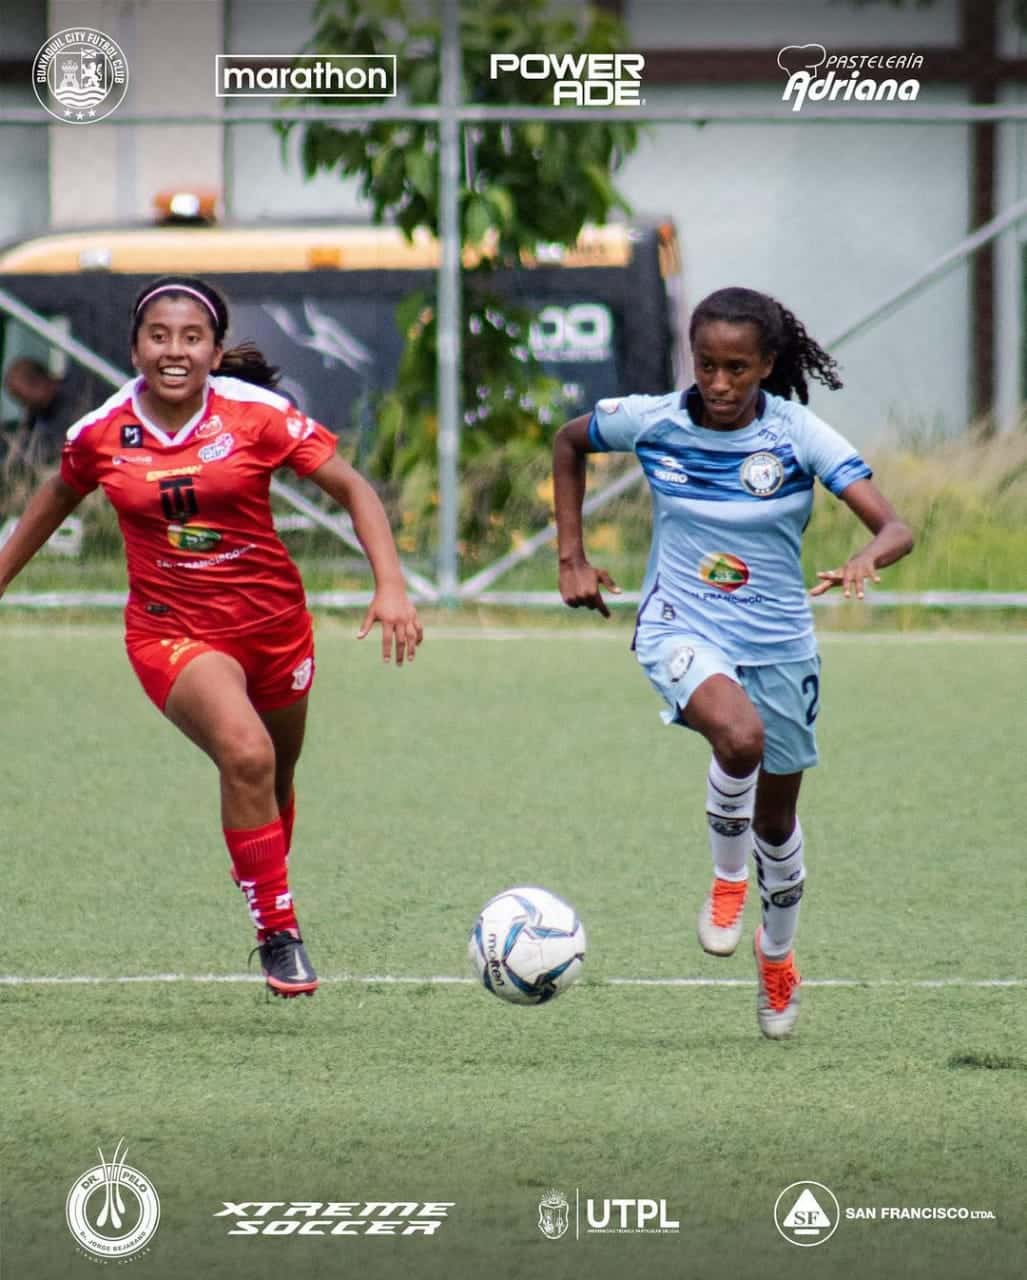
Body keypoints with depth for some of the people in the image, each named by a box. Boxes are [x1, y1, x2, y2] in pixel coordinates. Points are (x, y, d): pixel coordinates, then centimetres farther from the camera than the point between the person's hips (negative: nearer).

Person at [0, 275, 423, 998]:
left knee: (274, 779, 19)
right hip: (171, 632, -2)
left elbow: (352, 488, -6)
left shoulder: (255, 416, -11)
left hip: (273, 623, 2)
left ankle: (264, 885, 51)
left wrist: (391, 586, -17)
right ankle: (279, 934, -16)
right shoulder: (102, 434, -5)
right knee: (246, 754, -28)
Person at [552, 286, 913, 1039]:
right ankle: (728, 877, -7)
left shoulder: (799, 436, -13)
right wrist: (572, 559, 8)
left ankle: (778, 955, 43)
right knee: (740, 735, -35)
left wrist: (866, 562, -44)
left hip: (778, 644, 1)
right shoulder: (651, 422, -9)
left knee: (776, 816, 15)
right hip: (681, 630, -1)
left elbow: (896, 529, -20)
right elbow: (569, 442, 13)